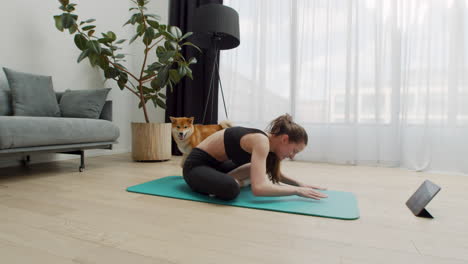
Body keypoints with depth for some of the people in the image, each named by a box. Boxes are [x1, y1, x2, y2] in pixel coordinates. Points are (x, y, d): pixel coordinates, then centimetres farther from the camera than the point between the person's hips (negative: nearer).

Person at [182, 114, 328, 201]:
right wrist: (297, 190, -28)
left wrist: (300, 184, 4)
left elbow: (276, 174, 18)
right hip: (196, 165, -9)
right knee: (231, 189, -39)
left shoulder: (269, 141, 0)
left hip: (216, 163, 9)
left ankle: (227, 180, 5)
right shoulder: (261, 141, -27)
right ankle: (227, 181, -9)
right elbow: (259, 188, -39)